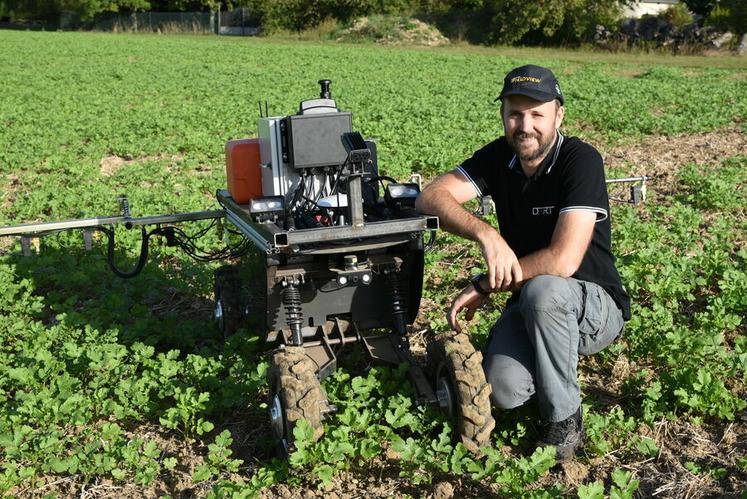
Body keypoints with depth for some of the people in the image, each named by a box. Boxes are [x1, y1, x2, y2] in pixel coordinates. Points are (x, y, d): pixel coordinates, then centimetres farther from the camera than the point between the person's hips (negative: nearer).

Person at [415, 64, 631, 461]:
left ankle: (564, 421, -16)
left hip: (595, 307, -4)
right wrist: (486, 234, -32)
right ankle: (559, 356, 13)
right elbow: (430, 197, -14)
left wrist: (484, 286, -20)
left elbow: (563, 260, -30)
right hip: (531, 307, 4)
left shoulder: (580, 160, -21)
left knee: (543, 289, -38)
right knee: (504, 391, -24)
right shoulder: (499, 156, -3)